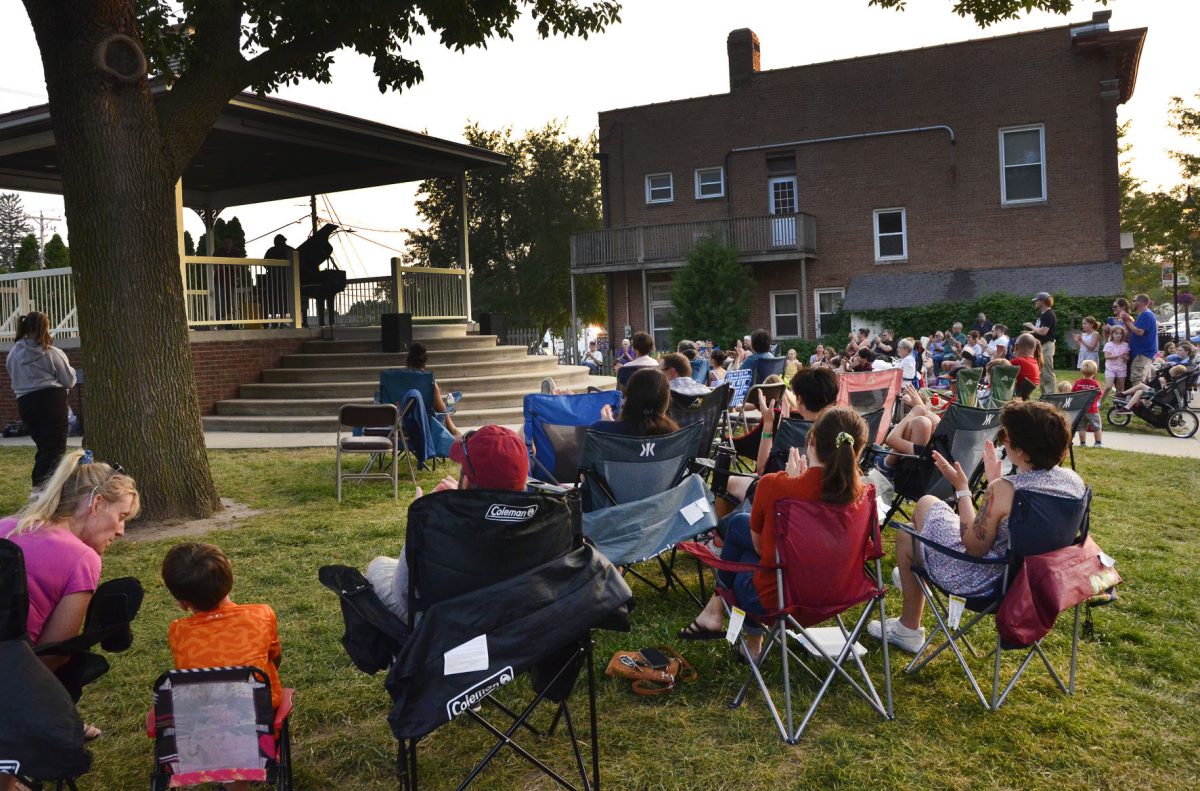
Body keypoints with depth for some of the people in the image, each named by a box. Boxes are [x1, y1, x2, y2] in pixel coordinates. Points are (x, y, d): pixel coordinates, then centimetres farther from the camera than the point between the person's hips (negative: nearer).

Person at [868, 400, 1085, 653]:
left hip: (991, 581, -8)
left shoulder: (1004, 490, -31)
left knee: (906, 537, 19)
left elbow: (974, 547, -19)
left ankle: (908, 630, 33)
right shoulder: (1073, 480, -8)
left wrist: (961, 489, -14)